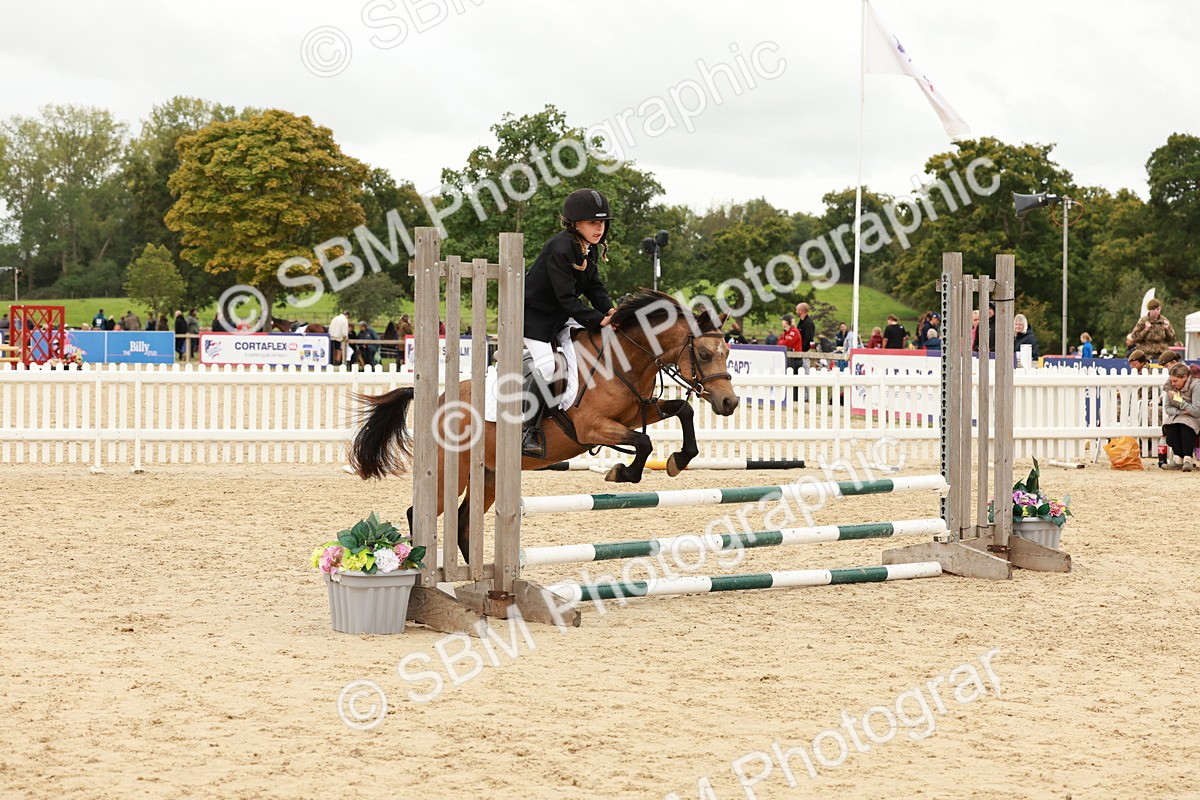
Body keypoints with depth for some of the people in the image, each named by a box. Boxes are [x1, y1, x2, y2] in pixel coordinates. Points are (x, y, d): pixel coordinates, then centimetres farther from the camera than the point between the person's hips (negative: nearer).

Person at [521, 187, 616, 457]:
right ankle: (529, 428, -10)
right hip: (533, 313, -9)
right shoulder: (560, 250, -29)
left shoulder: (591, 249, 0)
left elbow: (594, 286, 3)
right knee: (546, 366, -18)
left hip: (561, 315, 9)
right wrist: (598, 319, -32)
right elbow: (567, 298, -30)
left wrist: (609, 309, -16)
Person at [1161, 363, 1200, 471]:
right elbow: (1167, 408, 1)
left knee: (1186, 425, -36)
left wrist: (1178, 399, -26)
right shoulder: (1170, 386, -2)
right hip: (1177, 417, 5)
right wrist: (1181, 411, -18)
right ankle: (1178, 459, -29)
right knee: (1169, 425, -27)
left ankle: (1187, 459, -37)